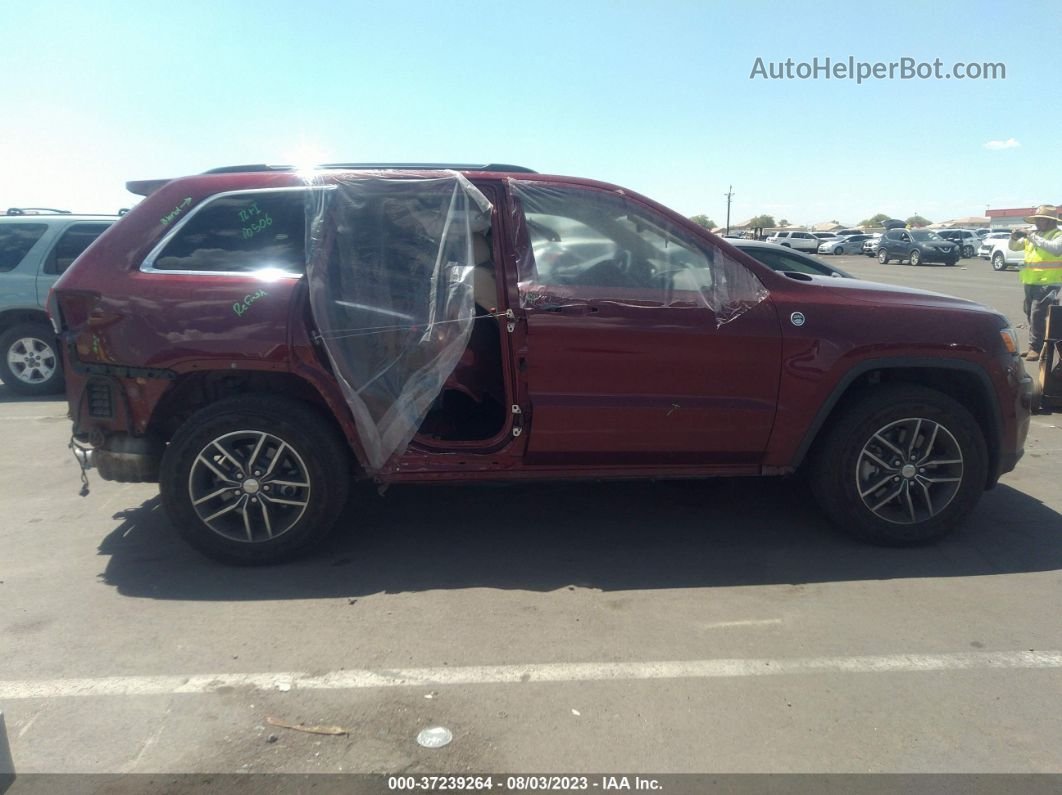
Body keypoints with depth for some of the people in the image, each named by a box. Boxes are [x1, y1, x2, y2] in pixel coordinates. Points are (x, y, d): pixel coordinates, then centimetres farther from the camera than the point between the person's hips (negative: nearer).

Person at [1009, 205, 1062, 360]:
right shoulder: (1032, 235, 15)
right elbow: (1013, 247, 16)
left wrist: (1031, 236, -25)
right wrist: (1014, 238, -7)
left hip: (1048, 283, -7)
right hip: (1030, 283, 7)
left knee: (1037, 315, -13)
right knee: (1031, 315, 12)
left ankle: (1037, 348, -9)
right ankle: (1034, 347, 21)